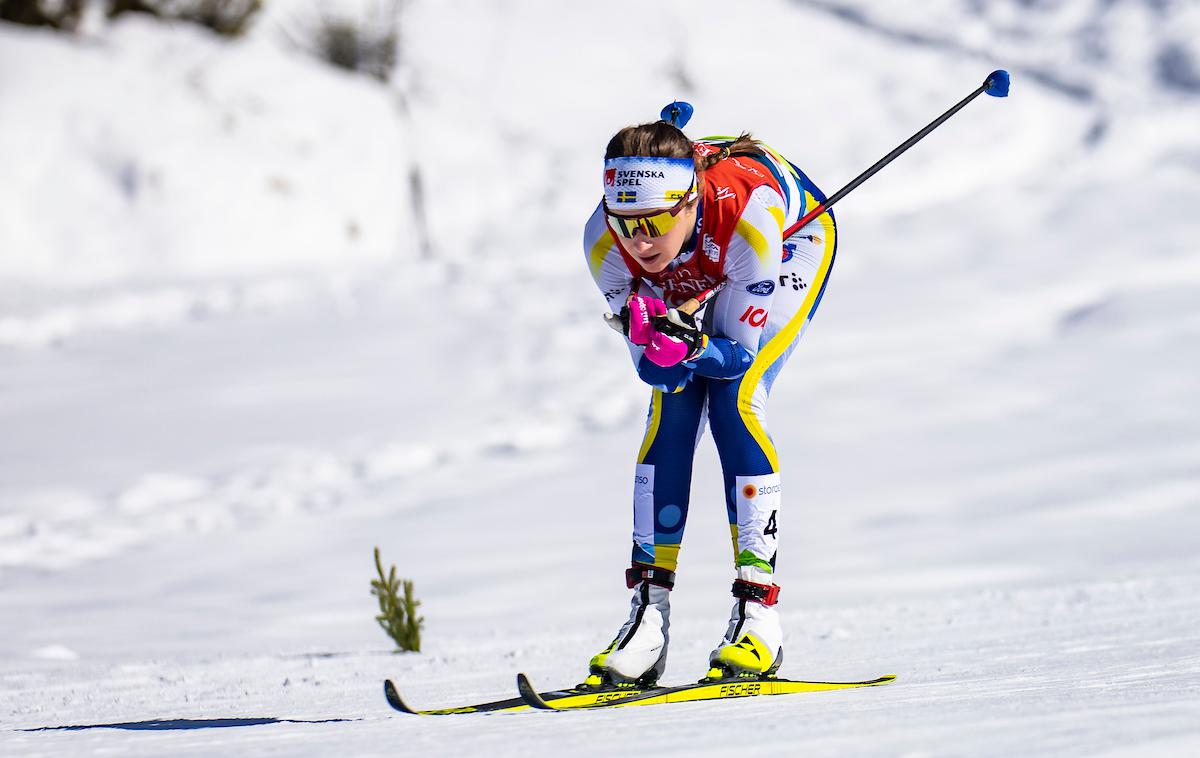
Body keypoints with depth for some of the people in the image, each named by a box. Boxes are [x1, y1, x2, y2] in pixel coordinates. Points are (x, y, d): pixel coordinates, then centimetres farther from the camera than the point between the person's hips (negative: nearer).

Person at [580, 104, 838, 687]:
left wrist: (693, 348, -52)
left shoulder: (747, 216, -43)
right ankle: (650, 612, -11)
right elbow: (651, 366, -24)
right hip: (697, 280, 3)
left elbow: (739, 352, -31)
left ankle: (759, 610, -20)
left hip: (795, 240, -3)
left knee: (733, 398, -22)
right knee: (672, 401, -16)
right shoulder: (605, 243, -33)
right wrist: (657, 340, -46)